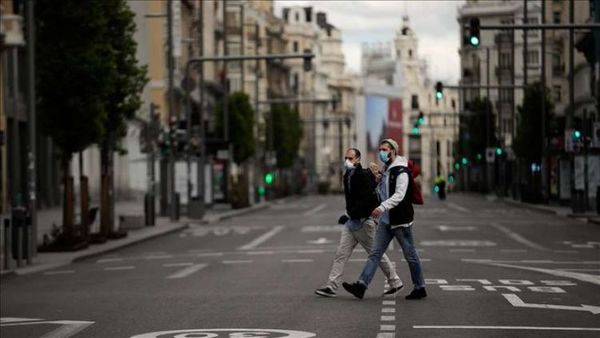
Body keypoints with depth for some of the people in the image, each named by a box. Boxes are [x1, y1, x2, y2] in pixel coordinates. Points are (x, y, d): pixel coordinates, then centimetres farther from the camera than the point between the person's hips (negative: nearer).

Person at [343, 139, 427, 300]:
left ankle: (420, 288, 14)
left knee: (410, 255, 3)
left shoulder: (401, 171, -14)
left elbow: (399, 195, -26)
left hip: (400, 220, -8)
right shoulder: (385, 170, 15)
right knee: (375, 253, -1)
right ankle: (361, 285, -8)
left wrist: (382, 207, -36)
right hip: (386, 220, 8)